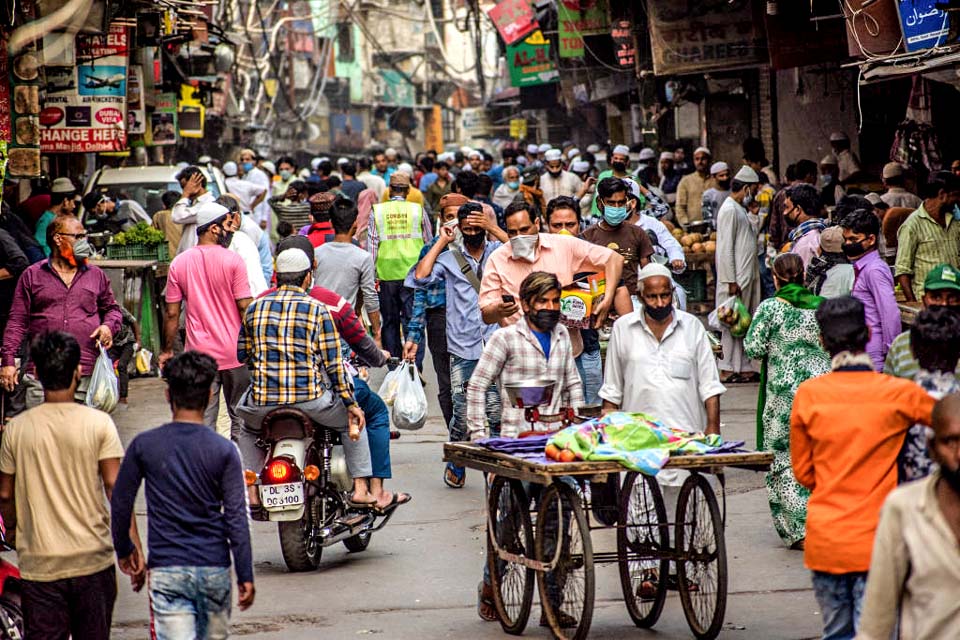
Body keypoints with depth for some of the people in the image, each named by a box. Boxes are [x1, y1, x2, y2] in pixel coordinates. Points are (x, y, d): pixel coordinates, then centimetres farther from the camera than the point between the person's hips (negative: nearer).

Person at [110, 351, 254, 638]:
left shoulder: (144, 445, -2)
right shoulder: (224, 451, -4)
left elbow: (120, 503, 6)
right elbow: (236, 517, -5)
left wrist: (123, 548, 23)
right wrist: (246, 577, 1)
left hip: (166, 571, -1)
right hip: (214, 570, 1)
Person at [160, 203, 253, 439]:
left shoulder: (179, 263, 2)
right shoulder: (233, 261, -9)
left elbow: (172, 313, 4)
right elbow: (245, 307, -9)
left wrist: (167, 351, 13)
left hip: (199, 354, 2)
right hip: (234, 354, -2)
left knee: (203, 422, 2)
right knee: (240, 417, 10)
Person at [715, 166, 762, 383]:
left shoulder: (740, 210, 18)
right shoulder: (729, 210, -13)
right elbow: (725, 249, -18)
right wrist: (731, 281, -20)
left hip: (748, 277, 10)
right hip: (736, 279, -10)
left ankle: (744, 367, 12)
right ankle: (727, 370, -3)